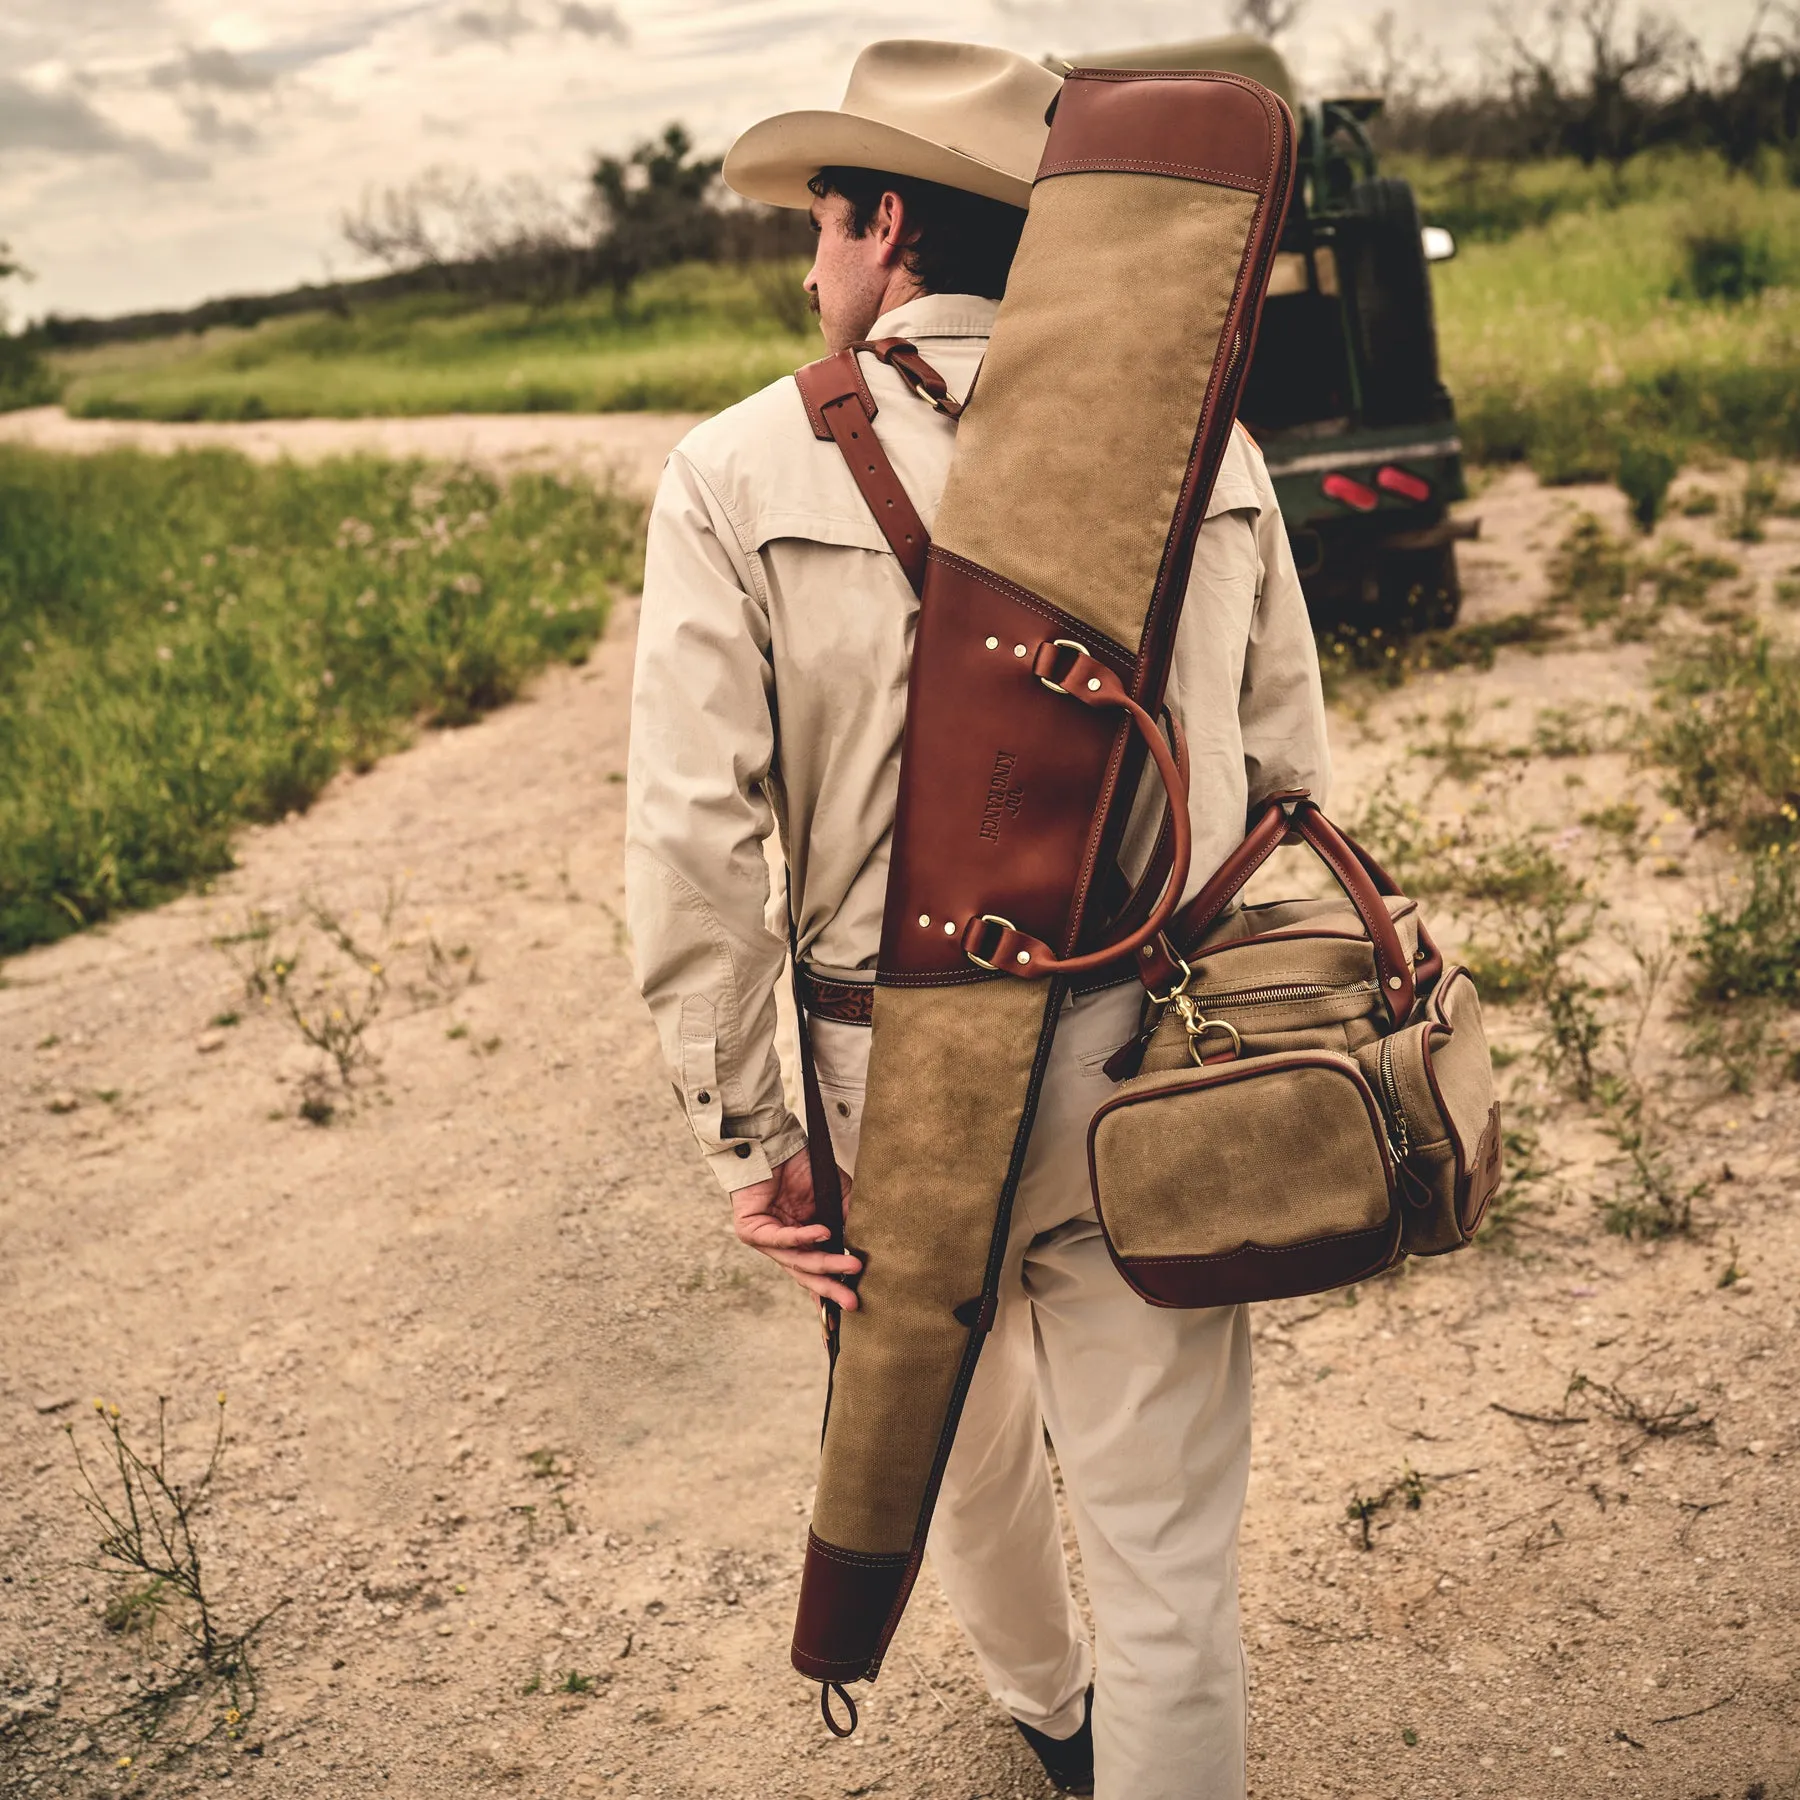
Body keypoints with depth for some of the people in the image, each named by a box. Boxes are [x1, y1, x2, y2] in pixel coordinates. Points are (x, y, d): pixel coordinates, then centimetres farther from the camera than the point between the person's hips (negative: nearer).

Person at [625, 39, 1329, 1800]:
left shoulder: (737, 476, -9)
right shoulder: (1204, 444, 0)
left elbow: (692, 844, -14)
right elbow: (1286, 775, 5)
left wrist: (747, 1137, -6)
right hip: (1156, 1070, 1)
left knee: (966, 1435, 28)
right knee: (1168, 1550, 12)